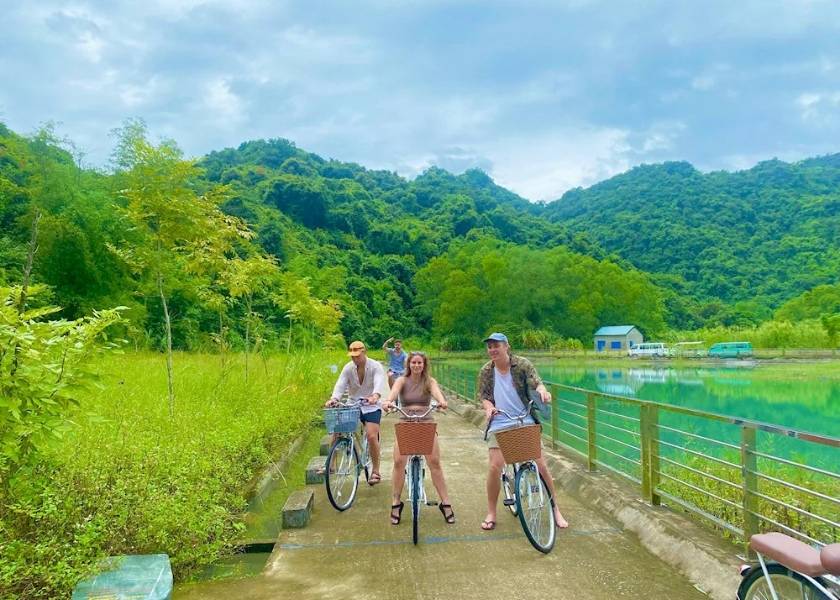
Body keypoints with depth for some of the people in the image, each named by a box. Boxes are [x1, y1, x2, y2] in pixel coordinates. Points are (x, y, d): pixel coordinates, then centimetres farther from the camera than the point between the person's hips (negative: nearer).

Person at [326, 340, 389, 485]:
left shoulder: (375, 367, -10)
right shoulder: (348, 368, -1)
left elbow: (380, 383, -28)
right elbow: (340, 384, -13)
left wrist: (375, 396, -50)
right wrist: (334, 398, -34)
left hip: (371, 407, -3)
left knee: (372, 436, -17)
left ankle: (376, 471, -3)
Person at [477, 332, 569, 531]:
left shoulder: (522, 364, -5)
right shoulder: (486, 371, 2)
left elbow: (536, 382, -14)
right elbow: (482, 395, 6)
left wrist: (541, 389, -38)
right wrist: (488, 407, -17)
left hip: (525, 422, -1)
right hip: (499, 424, 1)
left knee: (540, 465, -1)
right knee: (495, 467, -9)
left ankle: (555, 509, 19)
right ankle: (491, 513, 10)